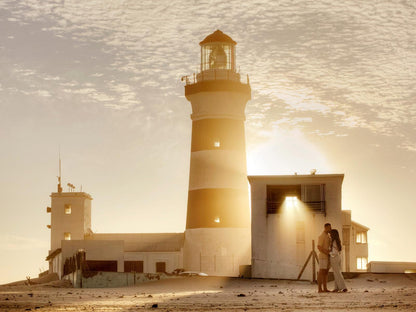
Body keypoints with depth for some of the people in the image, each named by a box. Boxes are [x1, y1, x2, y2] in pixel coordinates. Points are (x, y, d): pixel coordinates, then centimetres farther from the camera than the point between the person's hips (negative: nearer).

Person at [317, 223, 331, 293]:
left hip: (327, 257, 10)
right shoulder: (321, 236, -16)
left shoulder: (327, 236, 18)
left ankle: (325, 289, 9)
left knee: (326, 272, 8)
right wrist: (328, 253, -20)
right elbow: (319, 247, -21)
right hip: (323, 257, -10)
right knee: (321, 273, -8)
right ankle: (319, 289, -7)